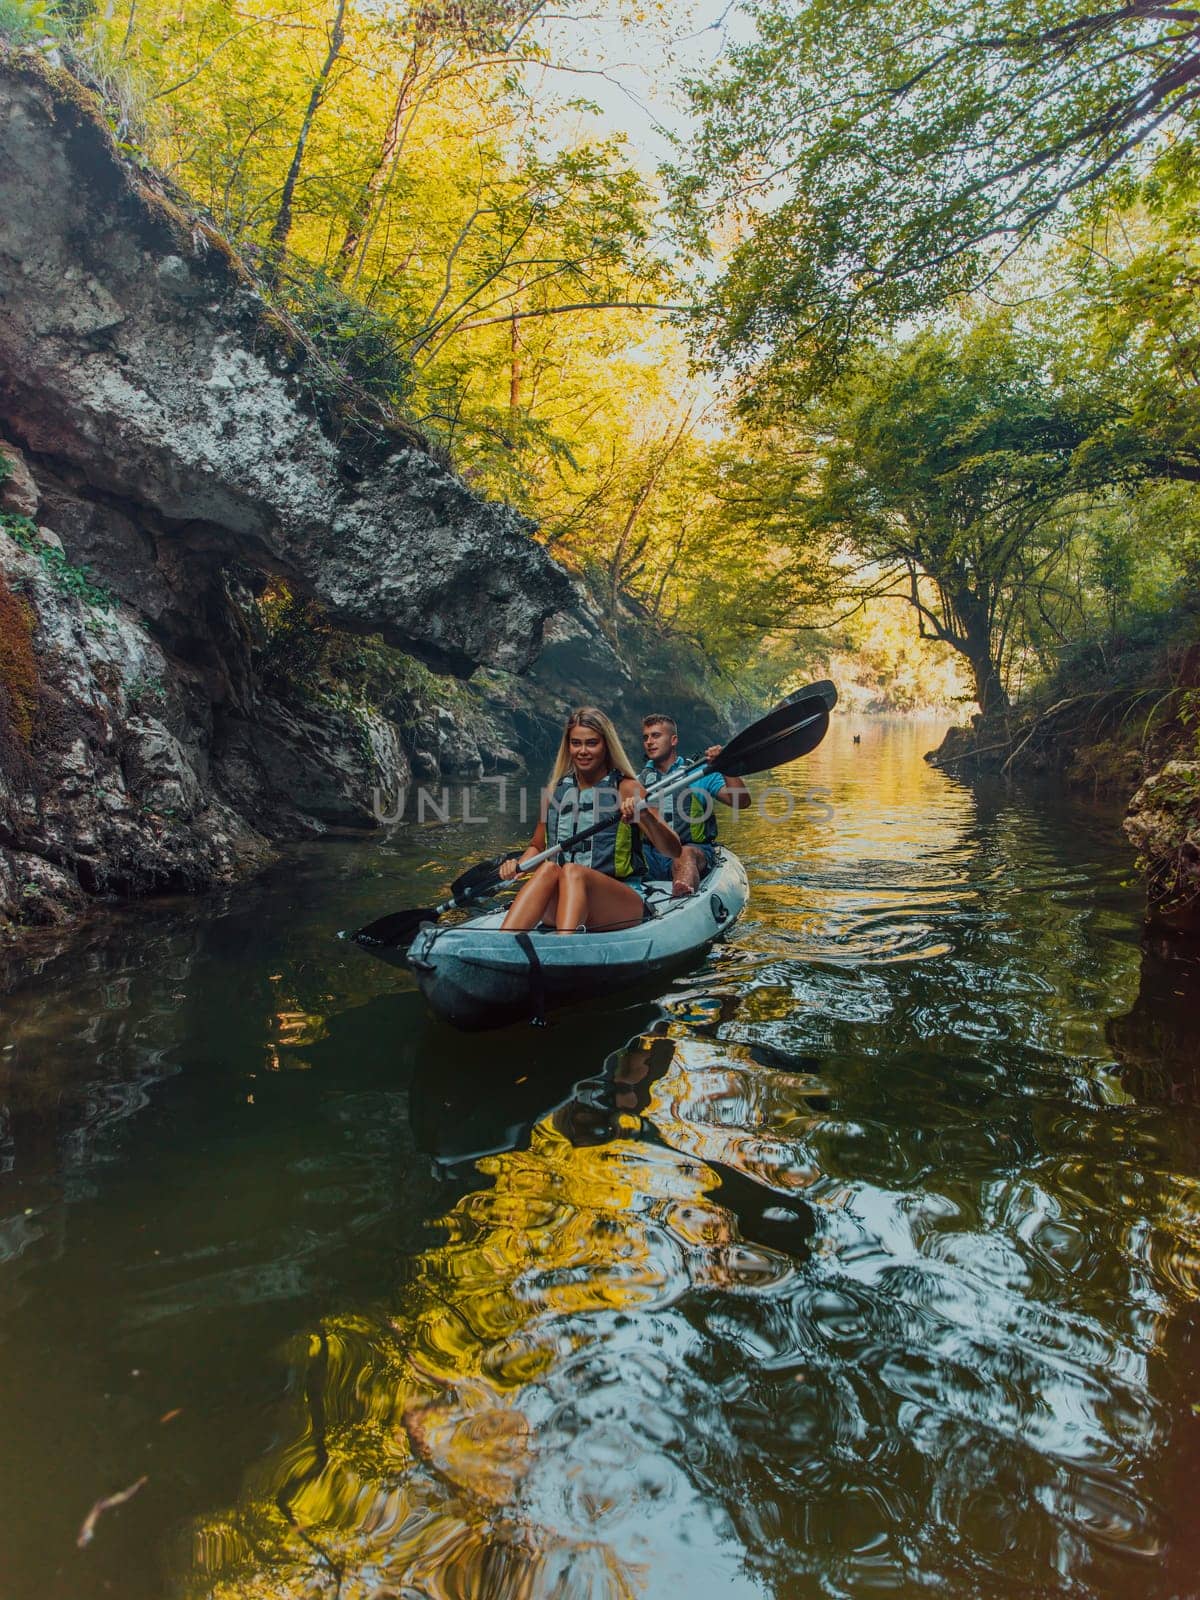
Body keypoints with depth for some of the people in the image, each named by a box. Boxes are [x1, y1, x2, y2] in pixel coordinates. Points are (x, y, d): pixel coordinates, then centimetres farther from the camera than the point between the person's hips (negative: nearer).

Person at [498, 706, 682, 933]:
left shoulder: (627, 789, 1)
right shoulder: (556, 790, 12)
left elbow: (673, 851, -8)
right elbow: (537, 846, 25)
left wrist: (644, 814, -26)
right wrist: (518, 866, 2)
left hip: (622, 903, -3)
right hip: (559, 904, 3)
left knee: (572, 871, -33)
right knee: (549, 868, -29)